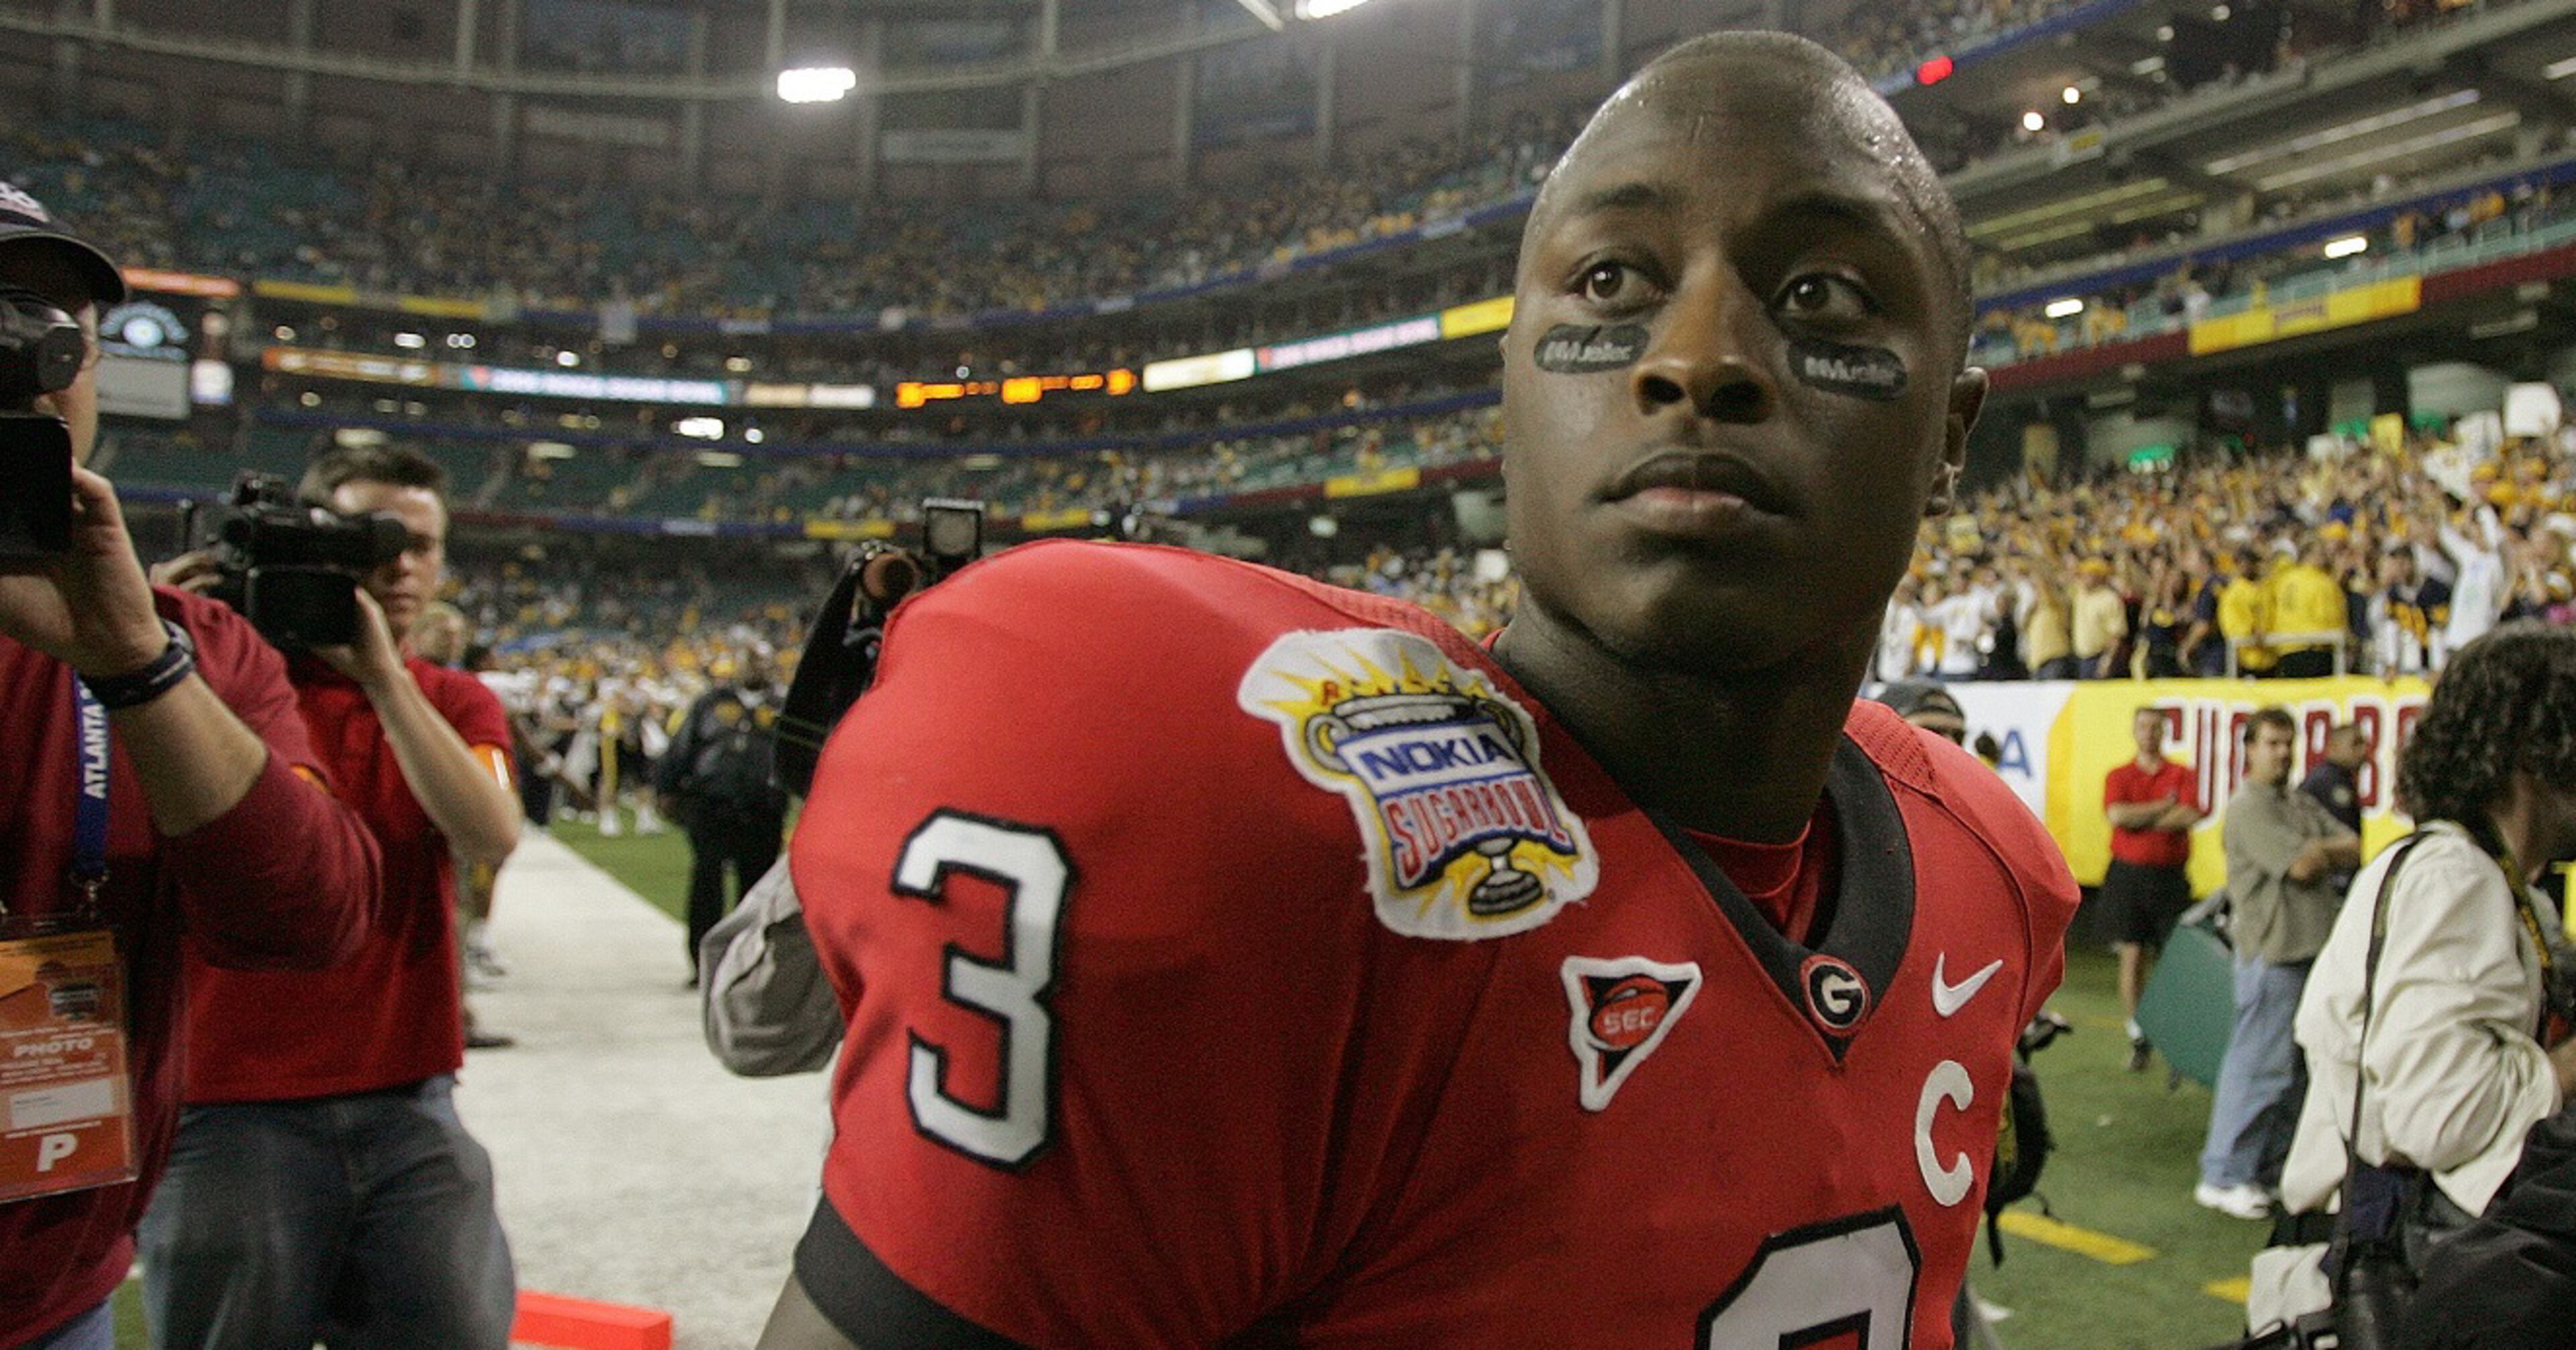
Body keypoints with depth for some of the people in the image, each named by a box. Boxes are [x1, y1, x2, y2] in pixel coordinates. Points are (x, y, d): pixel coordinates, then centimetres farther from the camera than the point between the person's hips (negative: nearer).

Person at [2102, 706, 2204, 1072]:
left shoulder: (2183, 776, 7)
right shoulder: (2118, 776, 9)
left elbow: (2190, 816, -10)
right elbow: (2118, 815, -9)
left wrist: (2141, 819, -8)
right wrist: (2164, 807, -6)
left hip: (2170, 877, 0)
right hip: (2128, 874, 0)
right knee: (2133, 956, -2)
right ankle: (2137, 1038, 3)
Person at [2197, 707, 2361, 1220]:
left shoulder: (2302, 805, 18)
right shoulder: (2248, 807, -9)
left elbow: (2354, 851, 8)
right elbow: (2303, 866, -16)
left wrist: (2315, 851, -8)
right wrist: (2323, 852, 3)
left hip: (2313, 946, 9)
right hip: (2273, 950, -9)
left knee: (2297, 1069, 12)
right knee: (2259, 1067, -8)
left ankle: (2271, 1169, 21)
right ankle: (2223, 1175, -1)